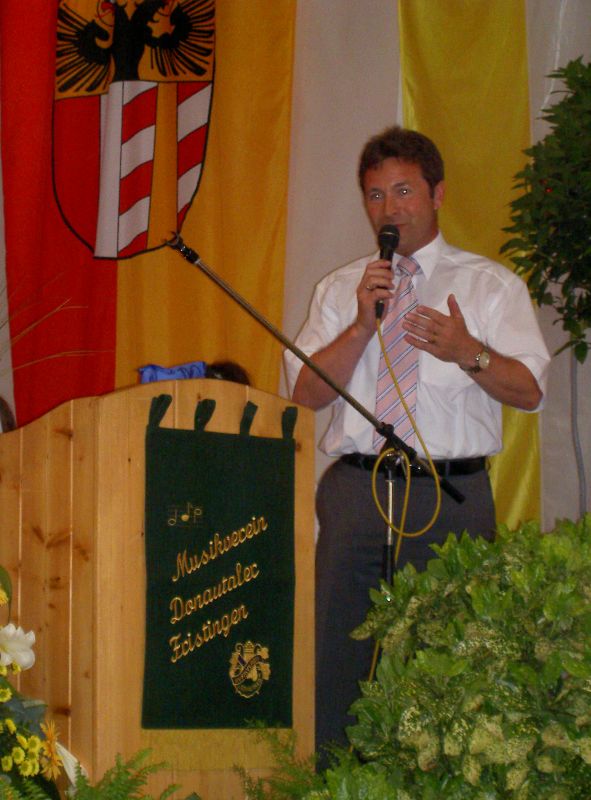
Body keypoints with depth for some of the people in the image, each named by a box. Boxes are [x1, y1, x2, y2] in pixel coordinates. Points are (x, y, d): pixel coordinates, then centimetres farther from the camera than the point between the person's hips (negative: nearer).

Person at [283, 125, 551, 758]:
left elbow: (529, 390, -1)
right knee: (336, 651, 0)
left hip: (452, 497, -2)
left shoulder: (491, 285, 10)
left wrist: (467, 351, -19)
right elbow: (307, 391, 6)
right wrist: (363, 325, -7)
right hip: (355, 489, 2)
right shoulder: (341, 288, 17)